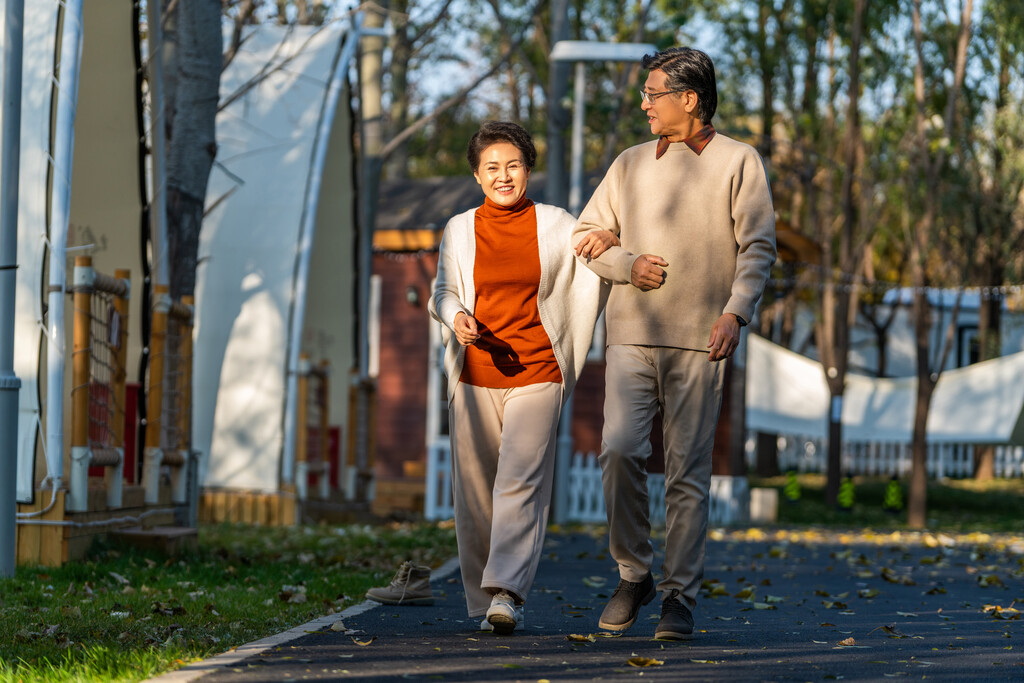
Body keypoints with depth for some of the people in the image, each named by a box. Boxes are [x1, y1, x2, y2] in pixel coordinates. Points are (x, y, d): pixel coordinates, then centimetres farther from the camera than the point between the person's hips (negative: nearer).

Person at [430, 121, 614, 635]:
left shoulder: (554, 226, 5)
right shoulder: (460, 230, 8)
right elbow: (443, 291, 11)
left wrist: (609, 241, -9)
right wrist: (455, 317, -12)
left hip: (536, 374, -2)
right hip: (475, 375, 2)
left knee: (520, 481, -15)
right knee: (474, 490, 1)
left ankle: (506, 593, -23)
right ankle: (481, 602, 12)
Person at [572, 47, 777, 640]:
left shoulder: (738, 162, 5)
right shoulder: (631, 164, 15)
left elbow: (758, 246, -1)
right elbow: (588, 234, 19)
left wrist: (735, 312, -16)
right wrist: (627, 263, -2)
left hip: (699, 341, -3)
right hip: (631, 334, 3)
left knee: (689, 471, -3)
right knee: (619, 450, -14)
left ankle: (680, 597, 3)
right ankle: (633, 574, 3)